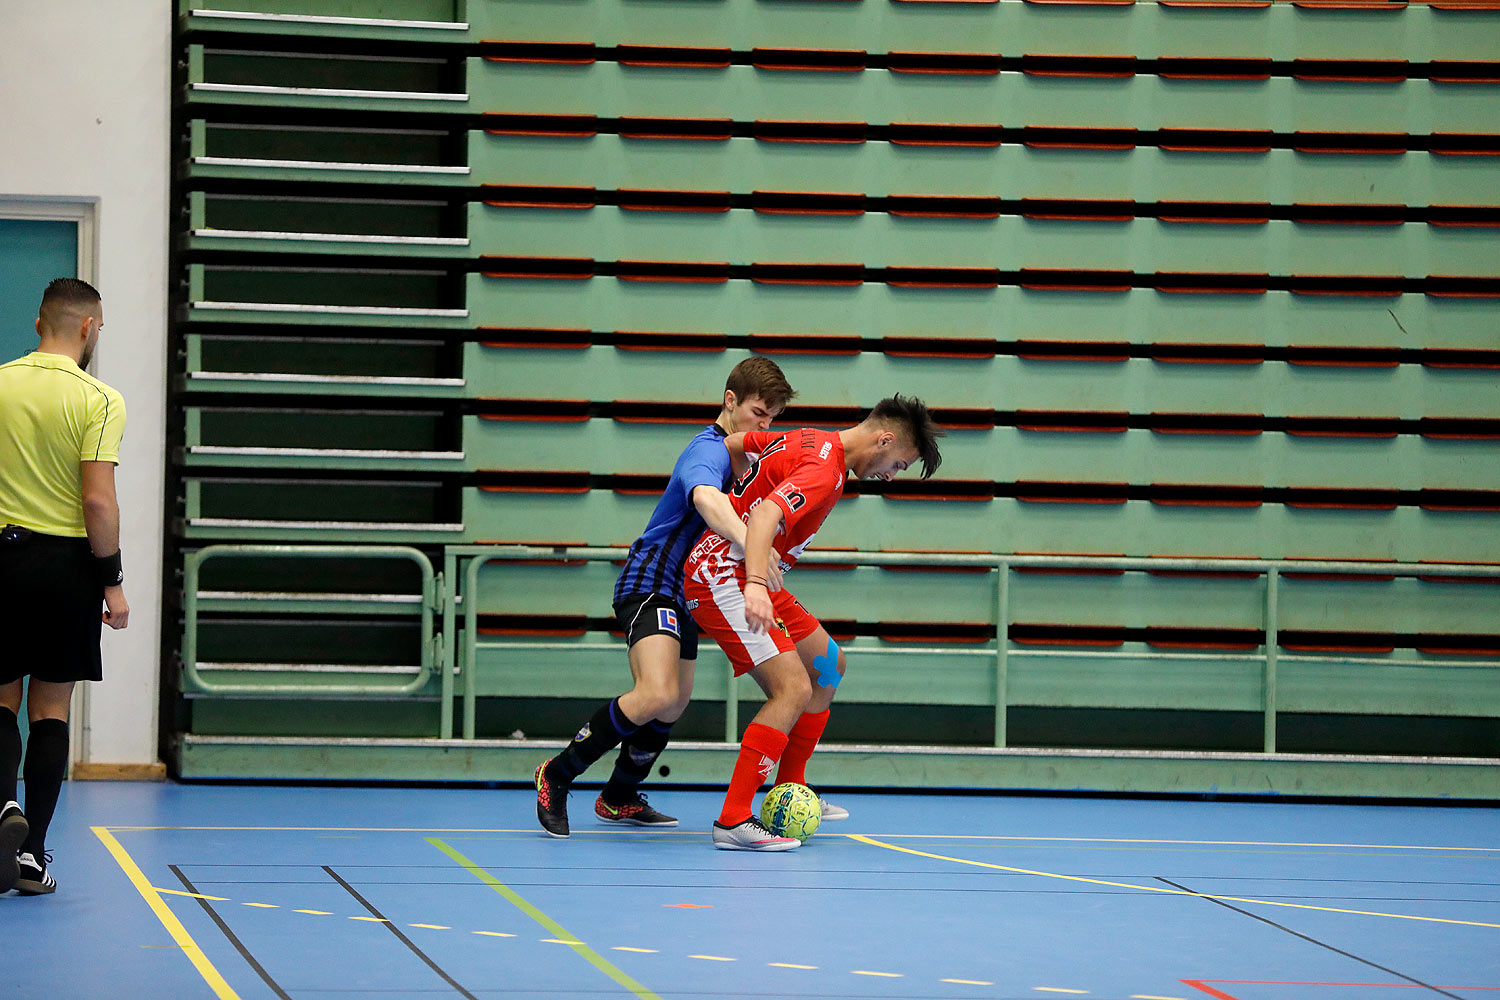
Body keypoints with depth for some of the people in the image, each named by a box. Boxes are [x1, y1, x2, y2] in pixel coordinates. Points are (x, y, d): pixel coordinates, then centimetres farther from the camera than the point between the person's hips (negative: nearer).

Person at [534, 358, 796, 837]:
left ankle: (619, 799, 36)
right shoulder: (710, 451, -20)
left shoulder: (734, 450, 13)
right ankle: (556, 776, -14)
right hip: (649, 584, -11)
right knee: (657, 695, -27)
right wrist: (751, 544, -60)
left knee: (674, 704, 18)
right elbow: (705, 498, -45)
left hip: (681, 591, 11)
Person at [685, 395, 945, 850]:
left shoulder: (808, 440, 10)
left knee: (827, 663, 20)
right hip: (722, 578, -11)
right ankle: (733, 821, -21)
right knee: (794, 689, -20)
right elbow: (763, 519, -34)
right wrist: (755, 586, -47)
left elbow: (731, 442, 20)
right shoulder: (825, 470, -20)